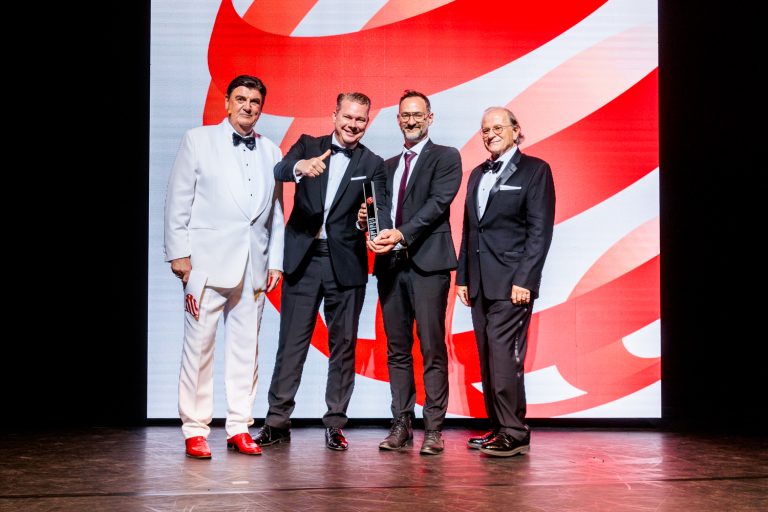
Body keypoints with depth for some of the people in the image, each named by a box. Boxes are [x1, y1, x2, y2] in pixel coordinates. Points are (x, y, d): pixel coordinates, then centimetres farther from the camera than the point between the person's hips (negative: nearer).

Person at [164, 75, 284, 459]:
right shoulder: (198, 140, 6)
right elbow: (178, 200, 2)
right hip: (207, 261, -3)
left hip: (254, 265, 4)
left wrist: (276, 262, 10)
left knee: (246, 347, 5)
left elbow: (275, 212, 15)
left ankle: (239, 427, 13)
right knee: (199, 345, -3)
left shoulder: (270, 152, 15)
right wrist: (179, 254, -5)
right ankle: (195, 429, 4)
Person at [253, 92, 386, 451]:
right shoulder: (308, 145, 7)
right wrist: (301, 167, -36)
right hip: (303, 259, 0)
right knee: (291, 341, 2)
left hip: (346, 263, 1)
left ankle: (335, 424, 15)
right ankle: (277, 421, 10)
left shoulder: (372, 165, 7)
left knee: (343, 343, 5)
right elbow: (280, 171, -13)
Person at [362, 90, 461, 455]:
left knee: (432, 348, -6)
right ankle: (401, 424, 11)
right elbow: (383, 208, 20)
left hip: (427, 262, -5)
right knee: (397, 349, 6)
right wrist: (370, 221, -4)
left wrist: (402, 234, -18)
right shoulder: (388, 165, 23)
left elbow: (438, 202, -8)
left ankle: (433, 429, -3)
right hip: (390, 262, 6)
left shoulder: (446, 157, 5)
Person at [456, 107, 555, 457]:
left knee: (504, 356, -11)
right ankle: (498, 428, 15)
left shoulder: (534, 170, -1)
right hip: (480, 283, 7)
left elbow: (540, 230, -8)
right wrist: (462, 276, 12)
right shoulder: (477, 175, 19)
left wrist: (524, 280, -15)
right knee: (487, 360, 8)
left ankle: (515, 434, -6)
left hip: (511, 282, -7)